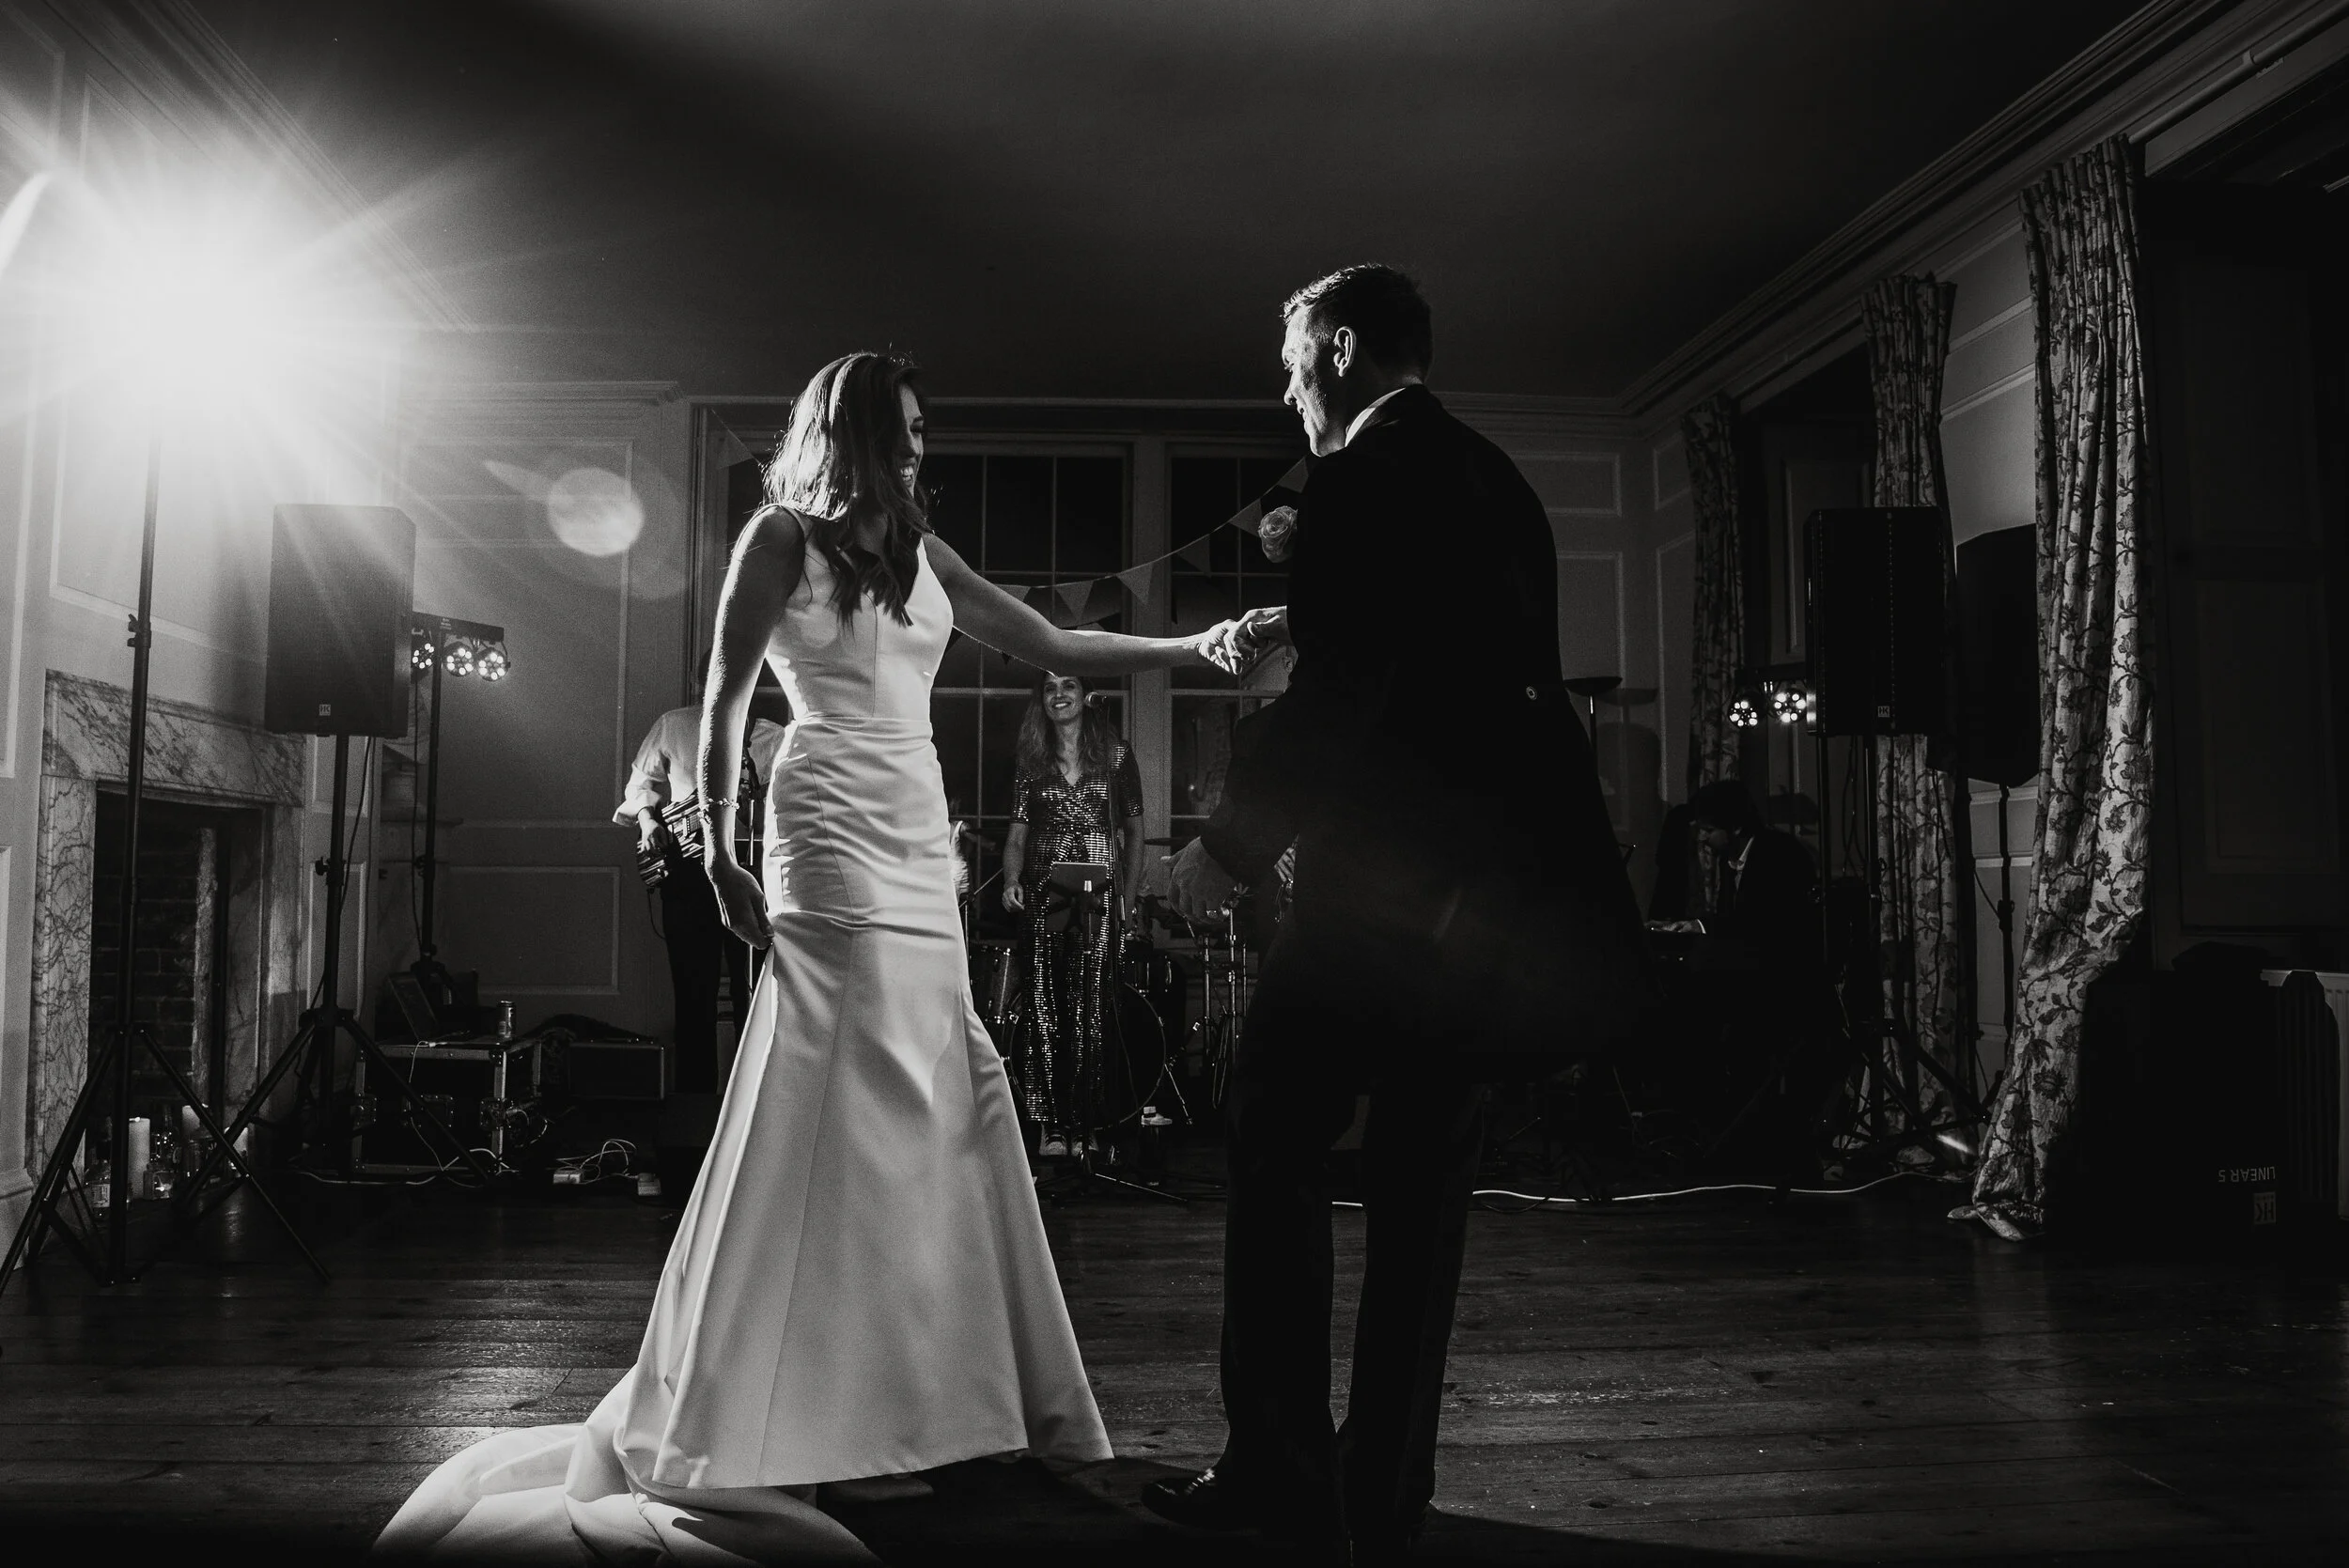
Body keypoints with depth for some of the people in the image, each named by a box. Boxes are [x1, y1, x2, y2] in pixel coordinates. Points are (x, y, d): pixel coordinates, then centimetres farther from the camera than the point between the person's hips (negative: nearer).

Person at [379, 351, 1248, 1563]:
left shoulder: (917, 553, 21)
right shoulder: (785, 536, 4)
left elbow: (1052, 648, 19)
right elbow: (724, 699, -1)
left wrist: (1191, 649, 14)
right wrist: (718, 847, -9)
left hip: (920, 849, 7)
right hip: (836, 839, -7)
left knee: (941, 1110, 3)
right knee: (839, 1111, -11)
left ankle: (902, 1406, 12)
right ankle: (749, 1425, -3)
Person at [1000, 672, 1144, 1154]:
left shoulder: (1115, 755, 8)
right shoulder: (1029, 760, 12)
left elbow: (1134, 830, 11)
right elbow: (1017, 833, 9)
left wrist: (1129, 897, 3)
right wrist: (1012, 879, -10)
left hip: (1099, 901, -1)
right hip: (1044, 898, 1)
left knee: (1090, 1013, -4)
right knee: (1045, 1010, -4)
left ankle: (1082, 1124, 2)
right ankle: (1049, 1124, -1)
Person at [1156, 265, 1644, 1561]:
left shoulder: (1357, 483, -10)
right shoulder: (1494, 480, 16)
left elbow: (1335, 702, -17)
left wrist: (1231, 845, -8)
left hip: (1391, 875, -8)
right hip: (1508, 864, 8)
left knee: (1274, 1136, 3)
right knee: (1423, 1165, 12)